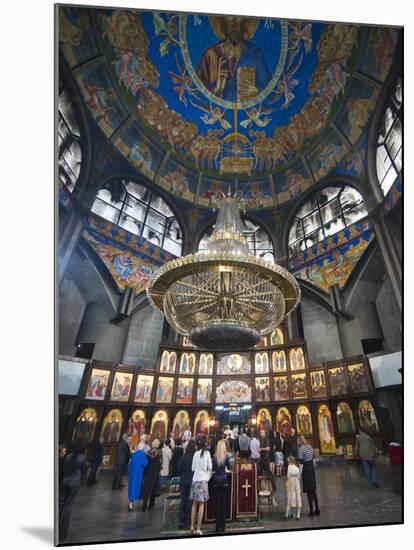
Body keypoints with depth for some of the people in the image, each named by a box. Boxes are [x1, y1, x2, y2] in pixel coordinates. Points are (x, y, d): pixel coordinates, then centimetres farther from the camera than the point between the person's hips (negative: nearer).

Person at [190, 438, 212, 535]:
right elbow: (210, 467, -3)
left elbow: (193, 468, 6)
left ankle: (192, 527, 15)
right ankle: (198, 529, 5)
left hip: (195, 479, 3)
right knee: (201, 504, 4)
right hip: (203, 480, -3)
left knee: (195, 503, 14)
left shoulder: (196, 454, 0)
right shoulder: (207, 453, -5)